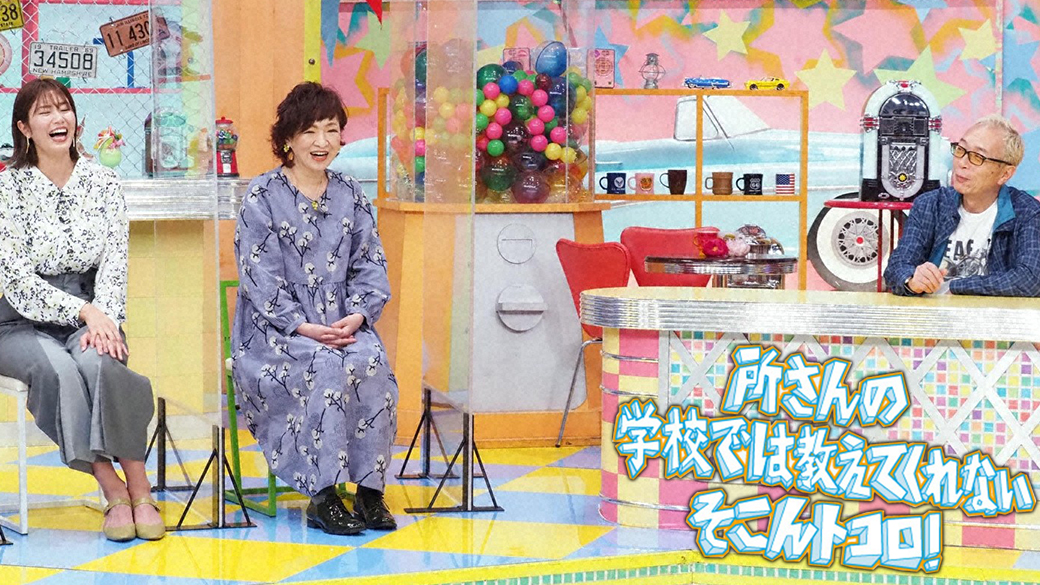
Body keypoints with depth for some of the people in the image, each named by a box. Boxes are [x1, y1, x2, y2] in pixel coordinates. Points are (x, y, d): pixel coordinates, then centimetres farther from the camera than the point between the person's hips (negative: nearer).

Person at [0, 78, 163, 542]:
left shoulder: (102, 182, 9)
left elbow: (114, 261, 3)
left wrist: (102, 320, -16)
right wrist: (84, 312, -18)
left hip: (90, 317, 2)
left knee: (97, 362, -33)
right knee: (57, 369, -34)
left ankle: (140, 491, -30)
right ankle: (113, 493, -30)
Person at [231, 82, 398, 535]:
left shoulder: (351, 196, 13)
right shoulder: (262, 197, -1)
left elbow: (370, 265, 11)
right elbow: (260, 277, -7)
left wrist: (358, 315, -10)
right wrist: (303, 327, -18)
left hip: (343, 324, 4)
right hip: (274, 330, -3)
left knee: (372, 362, -29)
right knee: (324, 366, -33)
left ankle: (370, 489, -24)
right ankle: (322, 496, -28)